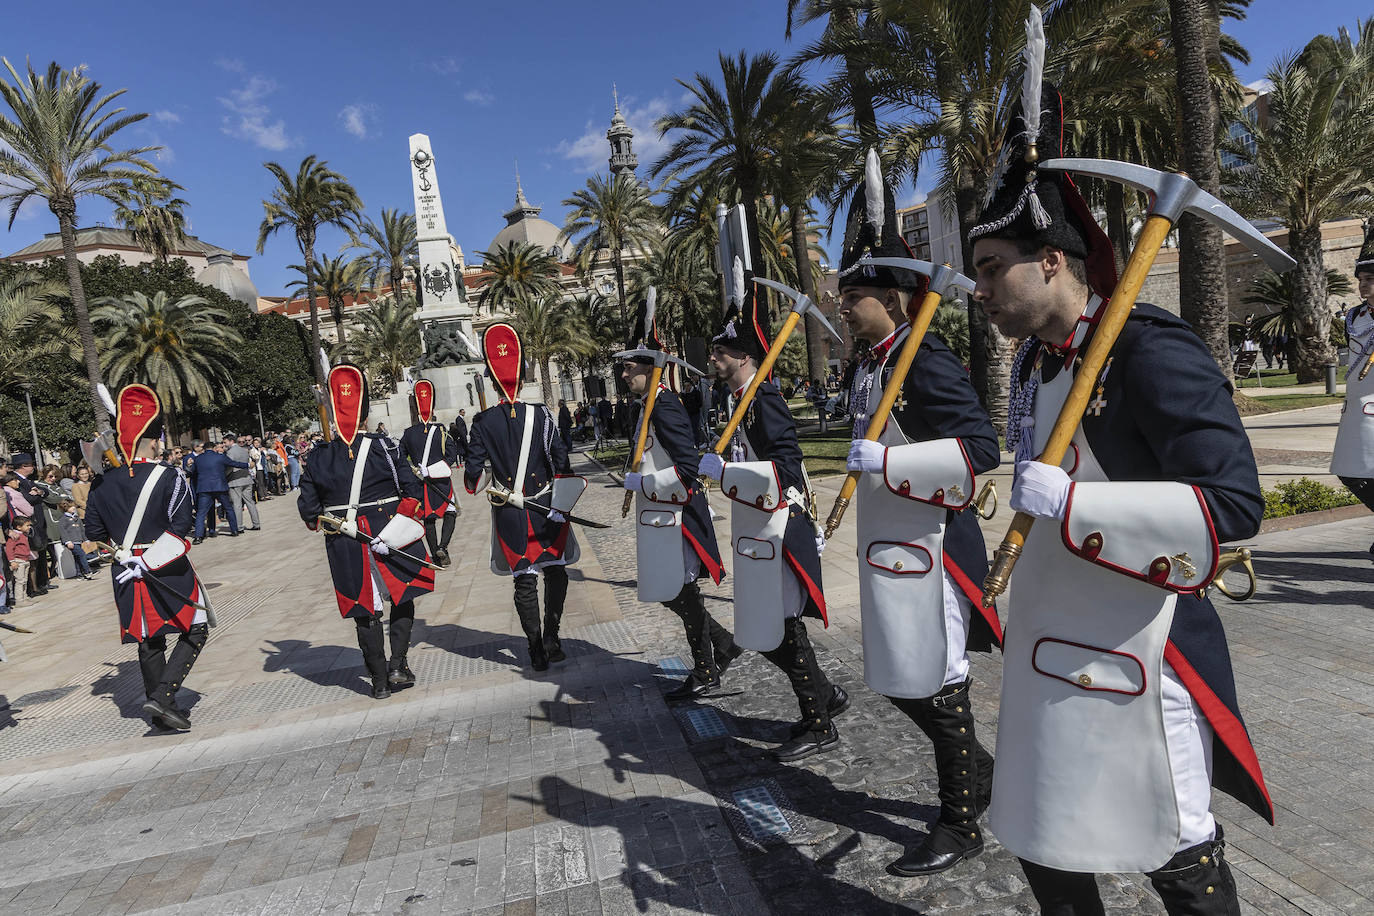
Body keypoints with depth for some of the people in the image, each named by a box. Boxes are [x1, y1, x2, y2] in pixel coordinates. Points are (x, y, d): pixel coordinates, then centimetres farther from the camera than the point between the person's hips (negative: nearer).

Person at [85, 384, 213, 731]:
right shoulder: (171, 477, -12)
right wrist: (147, 561, -14)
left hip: (127, 576, 6)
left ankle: (159, 708, 26)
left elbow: (93, 530, 10)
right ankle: (163, 696, -8)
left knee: (149, 640, 16)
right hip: (170, 573, -5)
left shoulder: (105, 483, 3)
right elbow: (180, 527, -20)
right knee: (194, 631, 6)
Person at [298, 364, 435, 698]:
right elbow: (412, 489, -12)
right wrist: (390, 531, -8)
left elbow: (308, 509, 4)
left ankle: (379, 680, 18)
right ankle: (398, 666, 7)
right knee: (403, 598, 17)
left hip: (345, 546, 2)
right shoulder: (382, 446, -6)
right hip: (391, 541, -2)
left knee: (365, 610, 12)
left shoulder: (317, 457, 1)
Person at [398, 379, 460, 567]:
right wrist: (432, 470, -11)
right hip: (441, 481, -3)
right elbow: (452, 455, -13)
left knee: (429, 519, 11)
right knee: (450, 513, 10)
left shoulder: (408, 434, 2)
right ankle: (443, 547, -9)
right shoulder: (441, 430, -6)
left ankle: (435, 556, 14)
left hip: (419, 483, 3)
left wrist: (415, 472, 8)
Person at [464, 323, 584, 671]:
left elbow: (473, 470, -3)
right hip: (545, 508, -1)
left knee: (524, 580, 9)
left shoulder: (483, 421, -4)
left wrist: (472, 485, 20)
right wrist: (563, 505, 3)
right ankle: (551, 638, 11)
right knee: (555, 570, 15)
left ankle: (536, 650, 13)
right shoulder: (541, 414, -6)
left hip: (508, 512, 1)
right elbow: (561, 462, -8)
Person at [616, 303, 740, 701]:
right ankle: (724, 645, 30)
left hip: (673, 519, -10)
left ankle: (705, 673, 19)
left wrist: (640, 483, -19)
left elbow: (688, 467, -26)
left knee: (681, 593, 2)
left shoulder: (665, 406, -20)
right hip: (658, 518, 10)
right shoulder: (645, 407, 12)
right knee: (669, 592, 17)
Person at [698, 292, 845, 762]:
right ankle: (826, 695, 34)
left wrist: (720, 468, -27)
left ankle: (819, 727, 18)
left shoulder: (765, 400, -17)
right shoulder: (745, 401, 13)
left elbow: (785, 471, -28)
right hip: (757, 534, 10)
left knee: (781, 632, 1)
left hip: (775, 537, -10)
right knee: (769, 633, 17)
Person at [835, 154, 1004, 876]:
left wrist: (887, 461, -29)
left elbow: (981, 448, -26)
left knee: (936, 688, 5)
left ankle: (961, 825, 25)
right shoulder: (871, 366, 11)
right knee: (898, 681, 19)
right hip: (885, 549, 9)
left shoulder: (926, 361, -17)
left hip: (926, 551, -9)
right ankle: (981, 770, 41)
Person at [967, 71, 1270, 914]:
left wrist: (1071, 504, -28)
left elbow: (1235, 503, -23)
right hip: (1050, 648, 8)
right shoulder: (1036, 361, 6)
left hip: (1135, 654, -8)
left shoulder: (1152, 352, -19)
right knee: (1041, 839, 19)